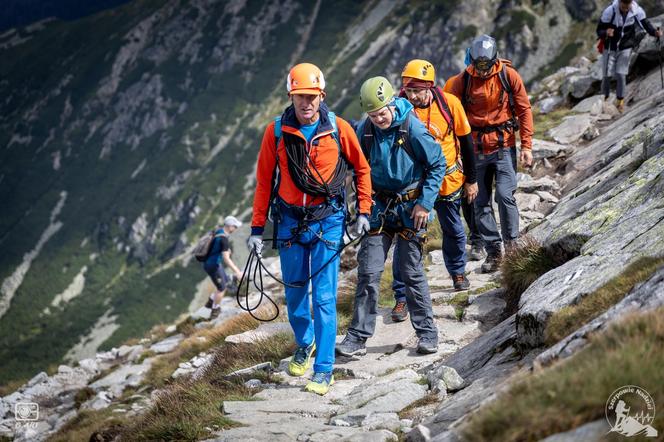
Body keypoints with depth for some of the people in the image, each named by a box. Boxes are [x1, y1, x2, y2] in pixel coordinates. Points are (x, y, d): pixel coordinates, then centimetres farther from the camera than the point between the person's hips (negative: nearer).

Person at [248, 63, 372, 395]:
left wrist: (364, 211, 2)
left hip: (327, 221, -2)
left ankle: (324, 369, 0)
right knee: (294, 292, 13)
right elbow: (264, 181, 2)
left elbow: (362, 168, 7)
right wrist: (257, 228, 2)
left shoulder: (338, 129, -7)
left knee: (324, 296, -6)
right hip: (290, 221, 2)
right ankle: (304, 343, 41)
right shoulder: (276, 131, -5)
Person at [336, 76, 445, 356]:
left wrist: (425, 203, -12)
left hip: (410, 206, -3)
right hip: (380, 206, 3)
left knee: (412, 271, 1)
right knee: (368, 271, -2)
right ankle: (358, 337, 2)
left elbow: (438, 165, -8)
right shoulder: (365, 130, -4)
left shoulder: (412, 129, -15)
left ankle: (427, 333, 14)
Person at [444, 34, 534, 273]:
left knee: (505, 195, -13)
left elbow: (524, 110, 0)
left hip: (504, 146, -2)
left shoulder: (509, 76, -5)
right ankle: (493, 251, 13)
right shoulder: (462, 81, -4)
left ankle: (512, 246, 0)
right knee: (481, 203, 4)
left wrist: (527, 146, -5)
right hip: (476, 148, 2)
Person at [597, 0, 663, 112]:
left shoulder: (637, 11, -19)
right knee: (607, 75, 3)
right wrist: (606, 33, -42)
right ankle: (604, 99, 23)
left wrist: (655, 32, -28)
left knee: (621, 75, -2)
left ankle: (620, 101, 15)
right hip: (610, 47, -1)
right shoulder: (609, 11, -25)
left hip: (625, 48, 1)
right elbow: (599, 31, -19)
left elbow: (645, 24, -7)